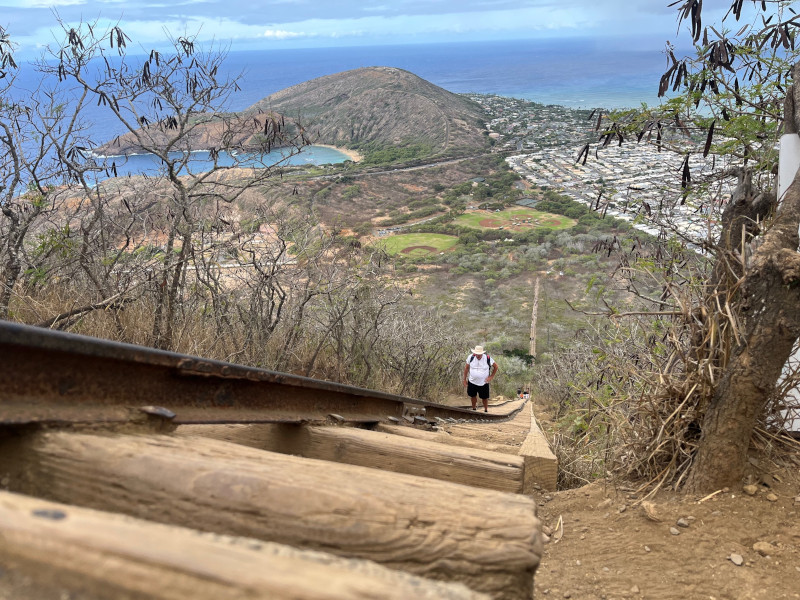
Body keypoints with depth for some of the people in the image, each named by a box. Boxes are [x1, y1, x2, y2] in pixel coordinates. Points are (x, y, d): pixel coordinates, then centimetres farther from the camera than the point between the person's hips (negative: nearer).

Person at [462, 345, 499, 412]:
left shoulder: (488, 358, -15)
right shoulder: (471, 357, -10)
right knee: (473, 396, 16)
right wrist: (465, 379, 5)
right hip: (472, 382, 2)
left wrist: (491, 376, -6)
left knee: (484, 398, 9)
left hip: (483, 383, -2)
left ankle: (486, 410, 31)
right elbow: (466, 368, 3)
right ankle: (474, 409, 39)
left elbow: (495, 366, -1)